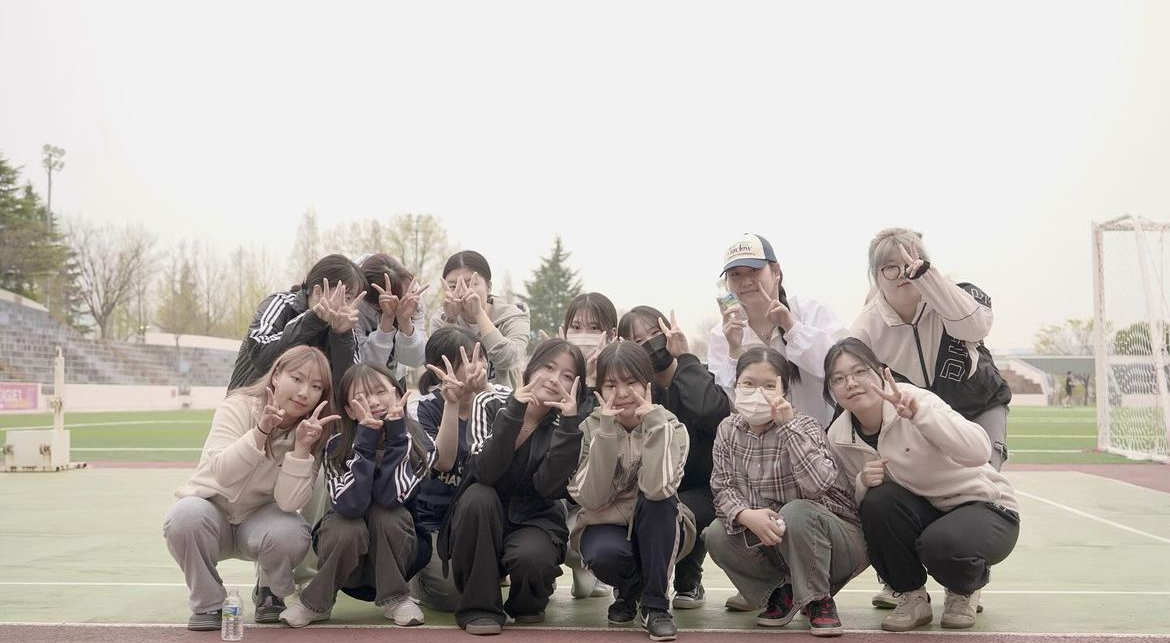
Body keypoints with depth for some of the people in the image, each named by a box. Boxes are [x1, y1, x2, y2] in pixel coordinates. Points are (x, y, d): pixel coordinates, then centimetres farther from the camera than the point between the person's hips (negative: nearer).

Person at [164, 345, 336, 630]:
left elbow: (289, 502, -24)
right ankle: (208, 604, -8)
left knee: (292, 533, -32)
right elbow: (223, 474, -33)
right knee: (186, 515, -34)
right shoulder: (240, 405, -18)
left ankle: (270, 593, 3)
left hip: (260, 518, 1)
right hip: (213, 508, -1)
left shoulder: (314, 433, -12)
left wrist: (302, 446, -34)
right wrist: (261, 430, -45)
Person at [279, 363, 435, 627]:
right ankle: (316, 601, -6)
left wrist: (395, 430, -33)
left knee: (385, 513, -30)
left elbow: (389, 496, -31)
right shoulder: (338, 444, -16)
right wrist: (367, 437, -36)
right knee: (348, 529, -33)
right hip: (347, 545, 0)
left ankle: (394, 597, -11)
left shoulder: (419, 442, -16)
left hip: (396, 548, 0)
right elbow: (350, 505, -32)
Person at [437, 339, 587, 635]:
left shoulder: (565, 425, -8)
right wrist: (513, 413, -34)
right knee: (478, 496, -32)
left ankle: (528, 602, 5)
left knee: (531, 557, -33)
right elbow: (486, 473, -26)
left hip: (534, 520, 0)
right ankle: (479, 605, -17)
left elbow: (549, 487, -25)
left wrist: (569, 424, -31)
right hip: (483, 517, 1)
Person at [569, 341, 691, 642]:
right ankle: (630, 590, 4)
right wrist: (606, 430, -30)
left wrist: (653, 421, -34)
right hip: (605, 526, 0)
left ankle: (654, 604, -18)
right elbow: (591, 499, -23)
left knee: (657, 500, -33)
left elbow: (657, 489, -34)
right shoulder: (591, 427, -10)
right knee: (605, 553, -34)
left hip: (658, 532, 0)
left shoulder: (670, 427, -14)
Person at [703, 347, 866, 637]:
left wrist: (788, 424, -38)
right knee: (717, 535, -19)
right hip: (770, 538, 5)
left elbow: (818, 484, -35)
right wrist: (746, 515, -29)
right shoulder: (728, 430, -3)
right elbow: (722, 488, -7)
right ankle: (784, 591, 5)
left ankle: (819, 601, -11)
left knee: (795, 513, -35)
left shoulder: (804, 426, -17)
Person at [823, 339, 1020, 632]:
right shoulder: (838, 438, -7)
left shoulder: (914, 399, -23)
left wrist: (919, 412, -47)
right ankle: (912, 597, -2)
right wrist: (864, 484, -20)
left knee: (941, 544, -35)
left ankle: (965, 588, 4)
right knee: (877, 502, -27)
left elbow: (979, 451, -35)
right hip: (924, 511, 4)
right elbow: (858, 502, 4)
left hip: (984, 506, -4)